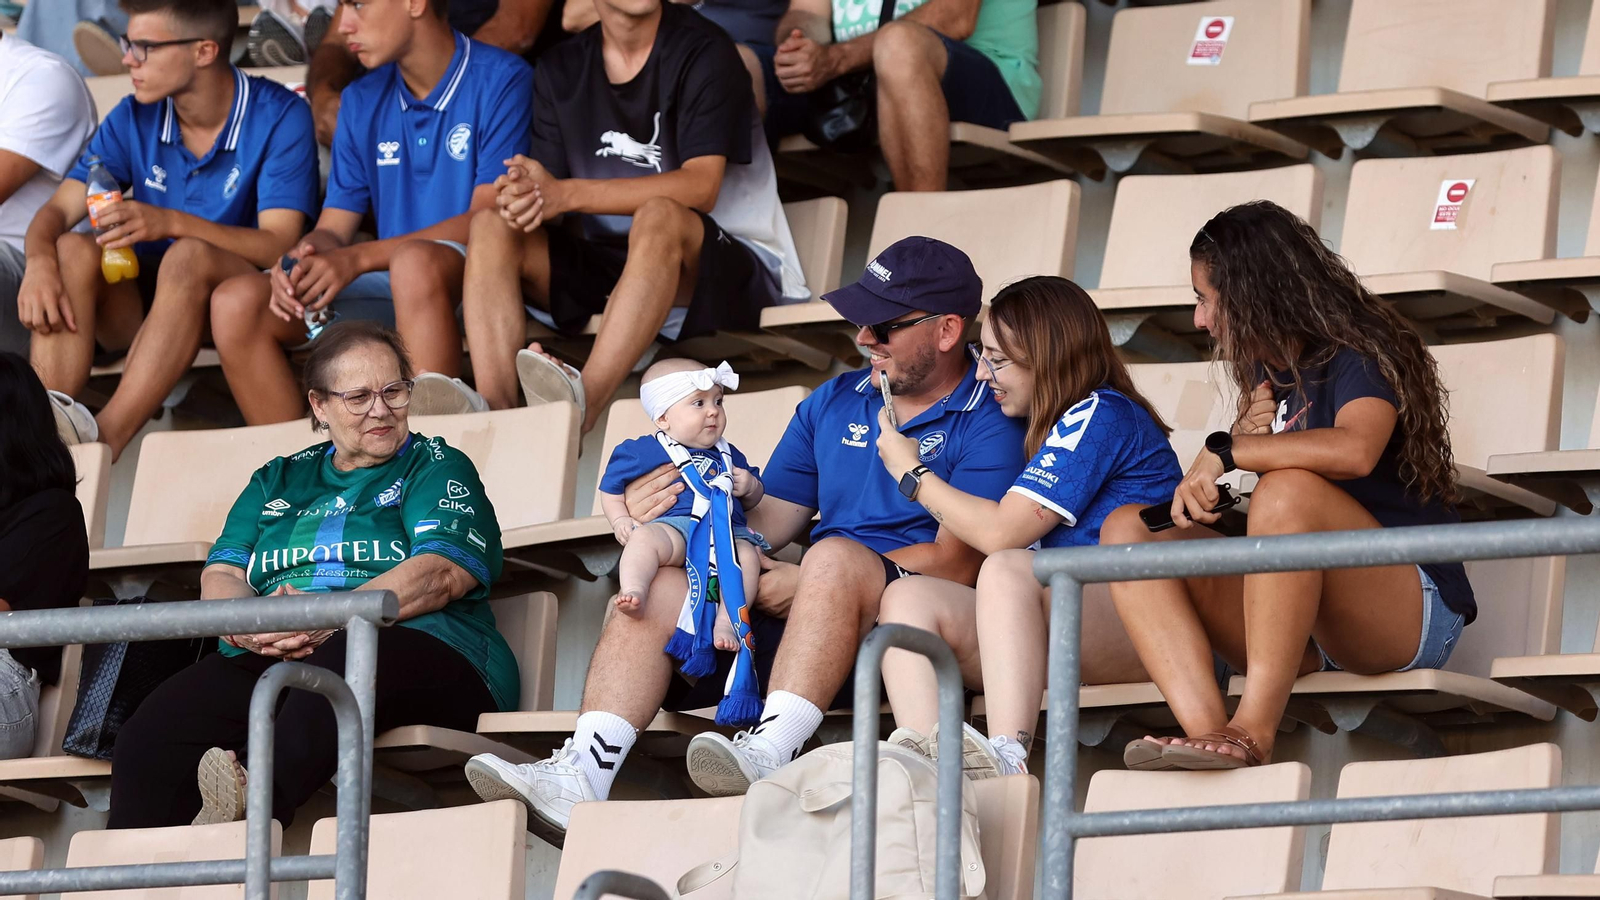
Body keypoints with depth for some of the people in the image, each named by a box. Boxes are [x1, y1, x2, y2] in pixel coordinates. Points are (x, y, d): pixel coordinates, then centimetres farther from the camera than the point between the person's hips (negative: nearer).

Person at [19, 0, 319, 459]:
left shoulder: (279, 116, -10)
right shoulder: (134, 119, 3)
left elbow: (279, 245, -19)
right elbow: (58, 210, -2)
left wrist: (173, 223, -34)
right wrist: (39, 262, -27)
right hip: (142, 308, 4)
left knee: (189, 256, -36)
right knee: (73, 251, -24)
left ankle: (106, 437, -47)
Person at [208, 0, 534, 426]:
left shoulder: (500, 80, -6)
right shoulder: (363, 101, 13)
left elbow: (487, 218, -15)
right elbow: (333, 228, 11)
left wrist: (358, 259, -22)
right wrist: (303, 261, -15)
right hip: (387, 293, 6)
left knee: (416, 263, -40)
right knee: (238, 303, -15)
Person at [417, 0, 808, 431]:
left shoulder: (703, 51, -7)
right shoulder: (562, 69, 9)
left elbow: (701, 187, -19)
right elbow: (548, 191, 3)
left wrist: (568, 194, -27)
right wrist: (525, 197, -24)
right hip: (606, 262, 5)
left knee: (658, 217, -36)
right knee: (493, 226, -15)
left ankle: (585, 401, -55)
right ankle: (494, 407, -37)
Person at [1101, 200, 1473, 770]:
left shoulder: (1358, 358, -8)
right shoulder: (1266, 373, 16)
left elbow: (1354, 450, -31)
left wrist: (1225, 452, -22)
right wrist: (1247, 438, 3)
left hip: (1410, 612, -8)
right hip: (1298, 631, 8)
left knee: (1290, 491, -35)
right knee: (1125, 529, -8)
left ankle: (1253, 733, -39)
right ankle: (1207, 730, -34)